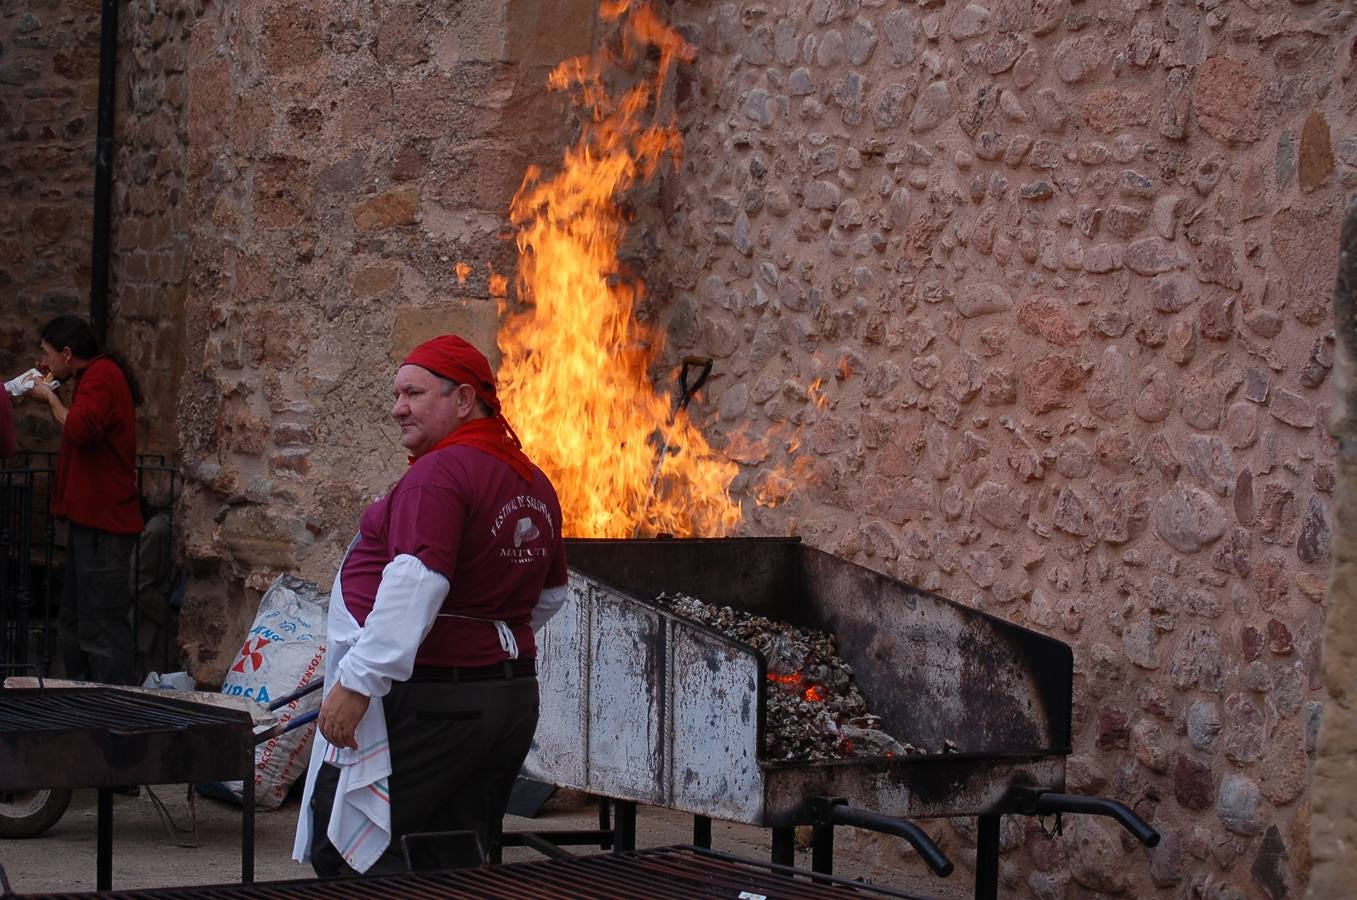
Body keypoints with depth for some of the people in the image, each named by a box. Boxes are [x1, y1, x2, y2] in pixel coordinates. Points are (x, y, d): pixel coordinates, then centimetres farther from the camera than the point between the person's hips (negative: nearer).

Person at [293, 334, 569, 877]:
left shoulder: (440, 472, -16)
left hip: (426, 703, -9)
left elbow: (416, 585, -26)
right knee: (461, 866, 12)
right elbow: (549, 596, 24)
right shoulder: (533, 482, 13)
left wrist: (357, 682, -26)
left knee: (343, 851, -5)